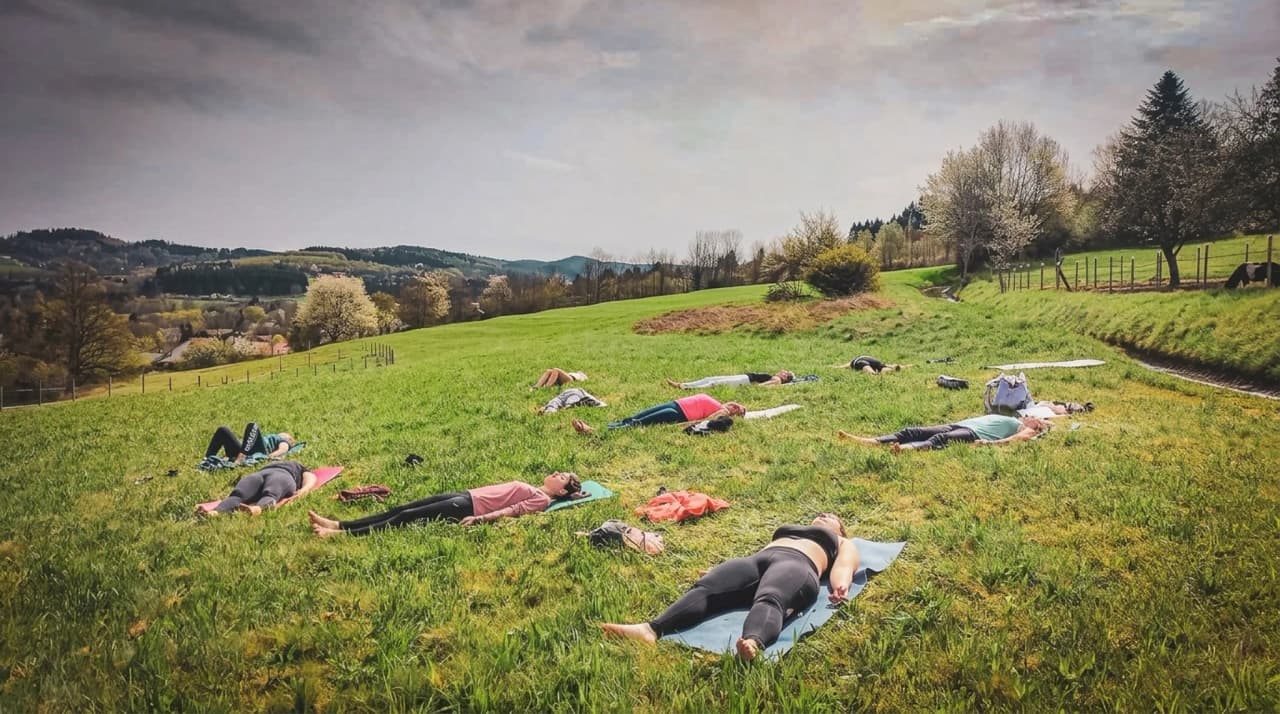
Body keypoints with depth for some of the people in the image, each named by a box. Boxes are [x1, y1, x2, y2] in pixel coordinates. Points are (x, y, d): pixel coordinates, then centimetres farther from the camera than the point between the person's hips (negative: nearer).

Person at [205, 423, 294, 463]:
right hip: (241, 451, 6)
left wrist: (271, 456, -19)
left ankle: (241, 457, -43)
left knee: (252, 426, -25)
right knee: (222, 430, -1)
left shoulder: (284, 442, 26)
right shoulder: (268, 437, 43)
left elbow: (282, 450, 1)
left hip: (259, 451, -6)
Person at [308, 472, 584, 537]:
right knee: (403, 508, 0)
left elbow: (509, 511, -15)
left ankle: (343, 533, -12)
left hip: (469, 506, -8)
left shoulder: (541, 499, -5)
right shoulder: (531, 489, 21)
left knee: (408, 516, -12)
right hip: (466, 496, 8)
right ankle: (339, 524, -1)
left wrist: (478, 519, -23)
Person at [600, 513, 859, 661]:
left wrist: (840, 586, -13)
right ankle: (651, 629, -51)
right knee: (705, 587, -27)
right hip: (756, 559, 4)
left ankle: (752, 644, -72)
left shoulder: (843, 543, 34)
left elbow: (843, 567, 11)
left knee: (769, 600, -40)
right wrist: (718, 570, 16)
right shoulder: (788, 528, 45)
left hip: (798, 564, -4)